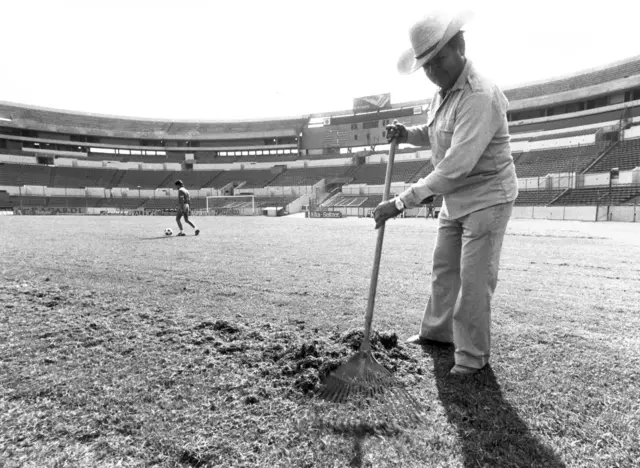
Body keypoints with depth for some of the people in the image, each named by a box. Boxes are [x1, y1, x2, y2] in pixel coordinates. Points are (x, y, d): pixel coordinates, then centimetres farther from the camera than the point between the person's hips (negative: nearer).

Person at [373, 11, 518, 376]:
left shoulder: (480, 96, -25)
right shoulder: (444, 93, 4)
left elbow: (455, 167, -32)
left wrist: (400, 203, -30)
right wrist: (405, 134, -1)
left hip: (487, 199, -9)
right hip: (455, 200, 9)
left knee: (474, 280, -2)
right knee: (444, 267, 17)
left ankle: (473, 355, 16)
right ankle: (438, 331, 35)